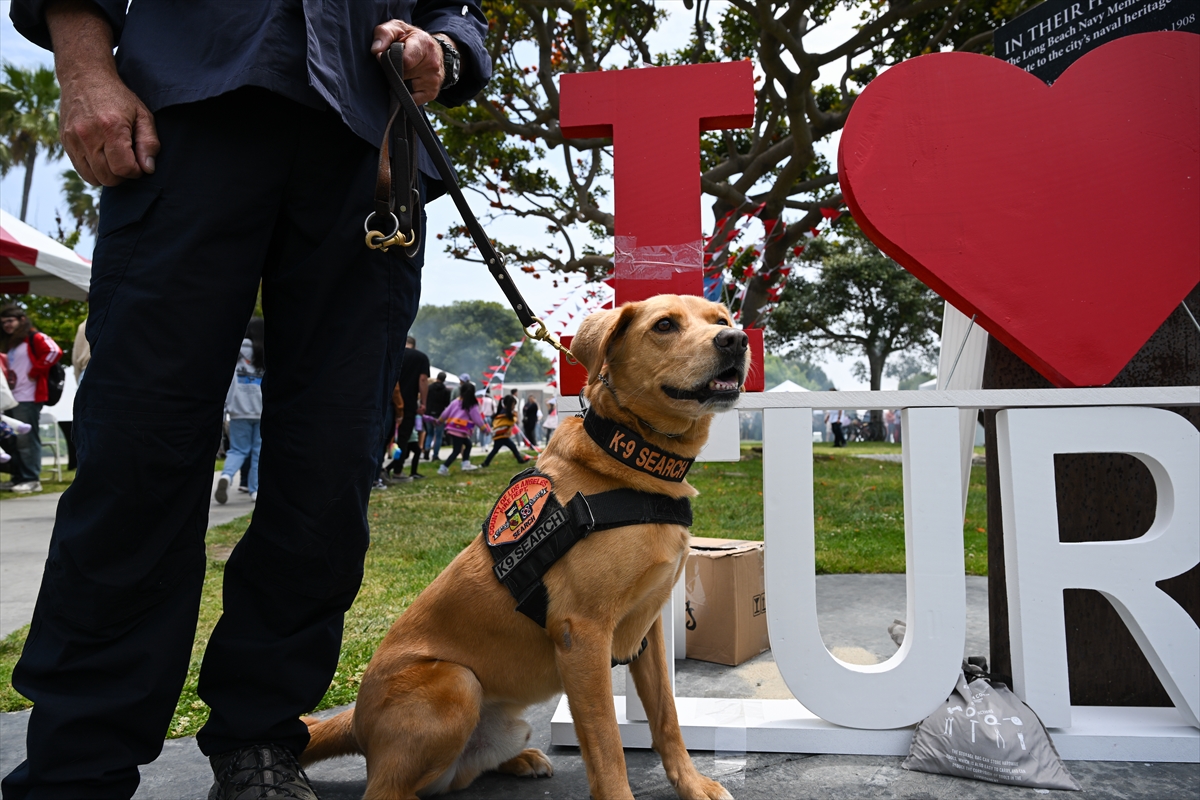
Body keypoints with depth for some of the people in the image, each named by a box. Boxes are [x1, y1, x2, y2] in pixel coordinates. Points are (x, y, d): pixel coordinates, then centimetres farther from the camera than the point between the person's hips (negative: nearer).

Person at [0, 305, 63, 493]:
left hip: (28, 399, -9)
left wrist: (34, 372, -15)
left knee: (27, 439, -9)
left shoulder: (34, 338, -4)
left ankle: (32, 479, -6)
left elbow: (54, 352, -20)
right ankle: (18, 478, 15)